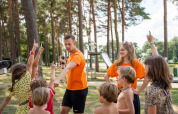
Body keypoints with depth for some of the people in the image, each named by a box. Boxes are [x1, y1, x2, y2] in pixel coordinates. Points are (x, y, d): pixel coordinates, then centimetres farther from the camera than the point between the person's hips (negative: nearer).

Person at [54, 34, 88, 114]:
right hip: (70, 88, 8)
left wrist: (58, 79, -52)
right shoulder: (71, 54, 10)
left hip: (79, 89, -8)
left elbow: (68, 68, -37)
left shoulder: (78, 55, -20)